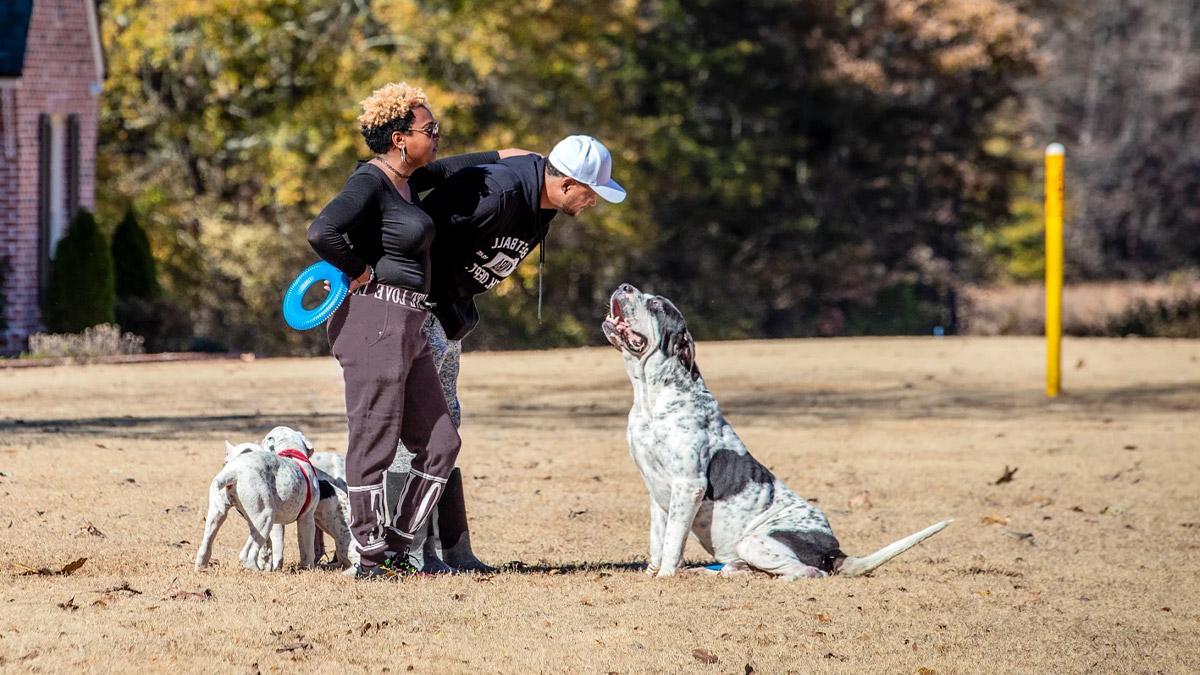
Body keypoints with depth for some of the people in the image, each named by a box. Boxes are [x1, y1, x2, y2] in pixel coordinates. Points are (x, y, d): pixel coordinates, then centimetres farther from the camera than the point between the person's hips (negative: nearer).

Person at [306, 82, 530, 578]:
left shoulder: (403, 179, 15)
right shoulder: (369, 183, -14)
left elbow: (446, 171, 37)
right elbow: (322, 231, -30)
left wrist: (506, 156, 47)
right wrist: (359, 271, -16)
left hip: (407, 329, 10)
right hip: (373, 320, -10)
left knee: (440, 444, 9)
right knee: (374, 445, -4)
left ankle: (395, 548, 15)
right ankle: (371, 559, 3)